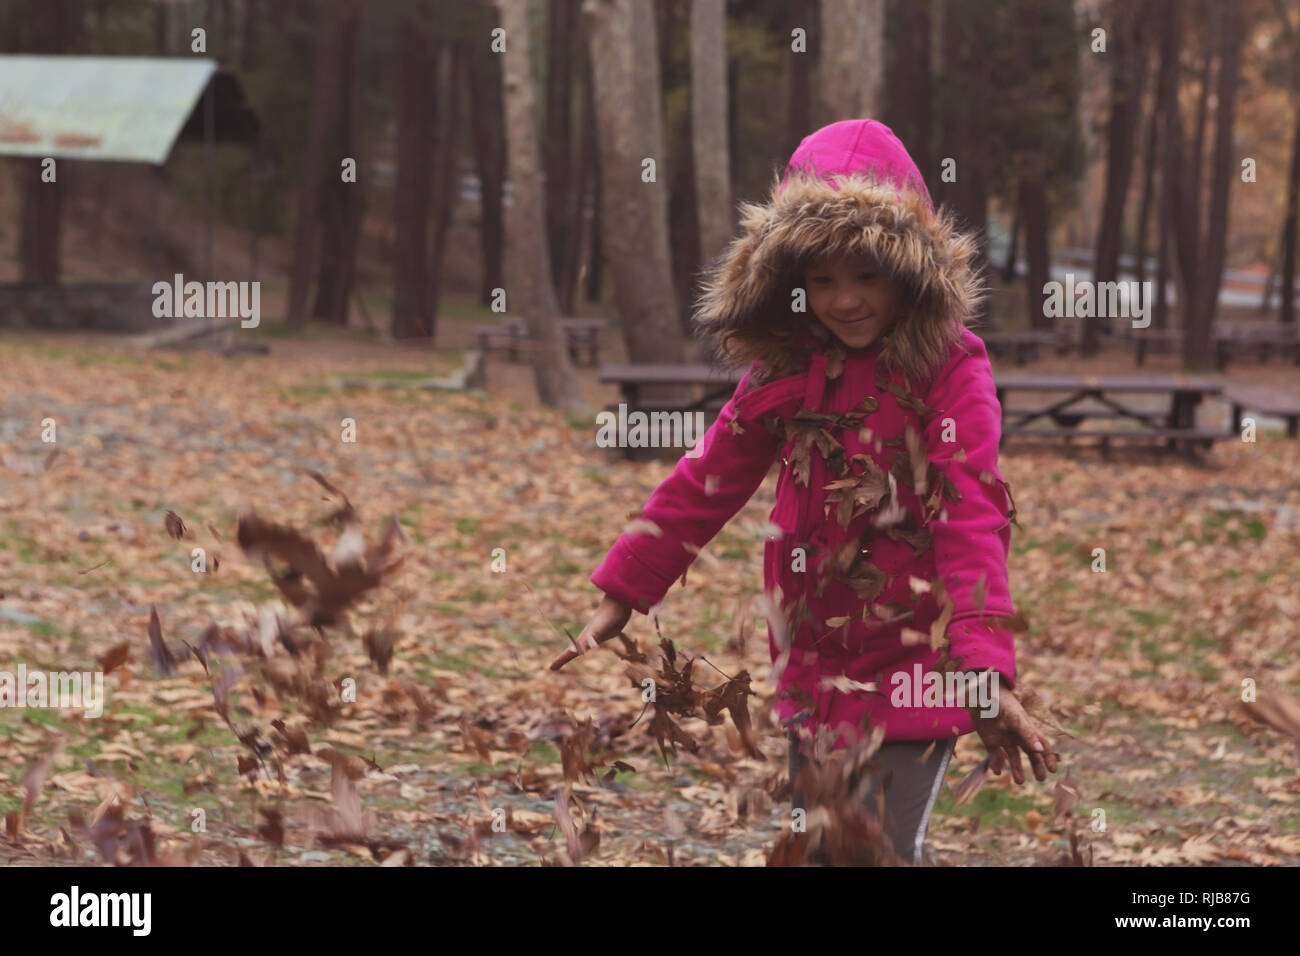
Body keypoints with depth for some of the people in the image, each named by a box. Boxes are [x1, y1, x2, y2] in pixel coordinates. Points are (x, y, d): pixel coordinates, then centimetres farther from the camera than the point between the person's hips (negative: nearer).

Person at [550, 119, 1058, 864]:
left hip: (913, 672, -6)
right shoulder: (787, 371, 5)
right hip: (814, 670, 6)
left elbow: (972, 518, -21)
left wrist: (986, 669, -31)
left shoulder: (948, 370, -11)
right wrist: (620, 598, 9)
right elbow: (705, 484, 11)